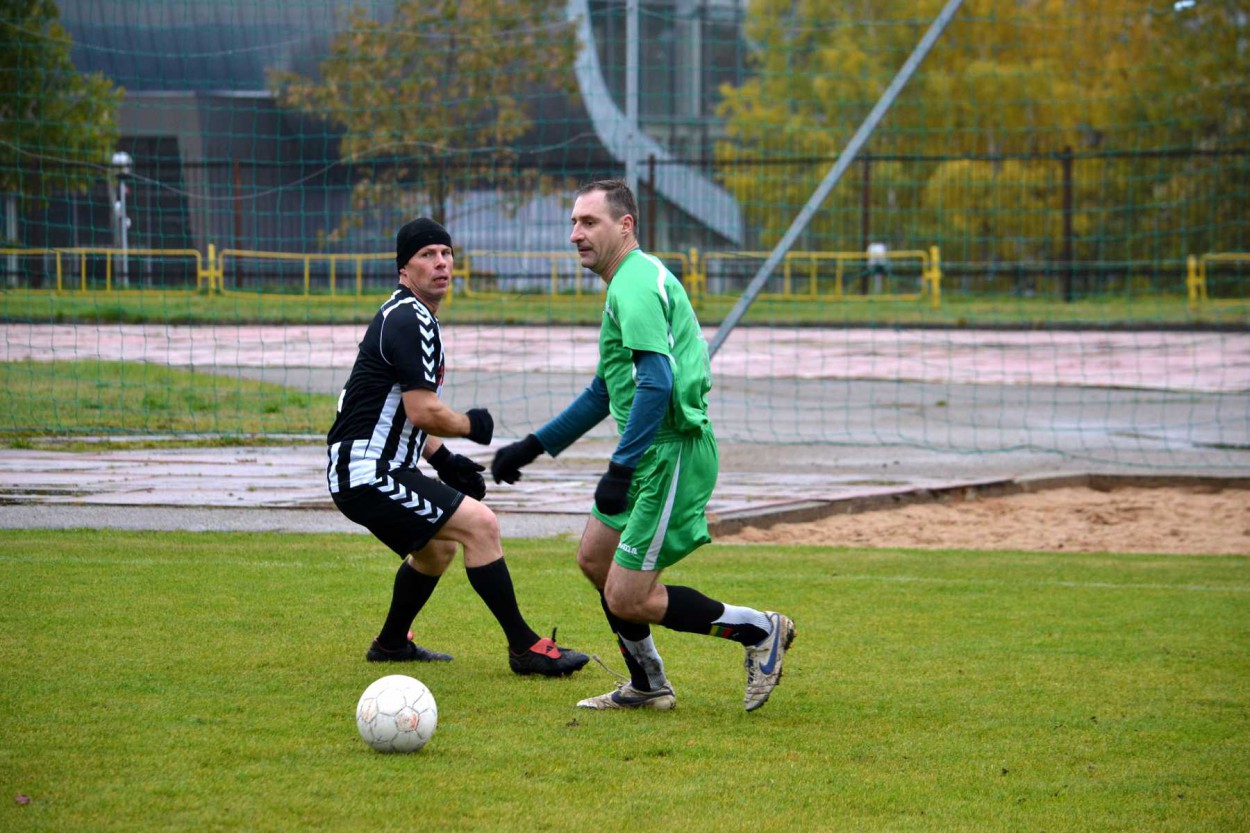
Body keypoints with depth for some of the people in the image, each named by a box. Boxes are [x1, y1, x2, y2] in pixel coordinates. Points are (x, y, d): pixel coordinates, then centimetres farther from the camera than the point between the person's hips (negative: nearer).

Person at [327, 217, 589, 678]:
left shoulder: (407, 317, 18)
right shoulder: (410, 320, -16)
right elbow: (424, 412, -23)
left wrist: (442, 459, 17)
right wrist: (472, 424, -4)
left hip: (372, 472, 11)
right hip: (368, 472, -11)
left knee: (438, 548, 30)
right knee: (480, 524, -17)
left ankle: (392, 644, 44)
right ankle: (525, 648, -13)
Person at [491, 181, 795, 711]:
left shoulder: (636, 285, -15)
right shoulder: (630, 281, 20)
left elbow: (656, 382, -27)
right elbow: (606, 391, 29)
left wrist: (621, 468, -28)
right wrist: (533, 447, 29)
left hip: (672, 453, -11)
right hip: (656, 453, 11)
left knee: (627, 600, -8)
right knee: (595, 557, 21)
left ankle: (759, 631, 2)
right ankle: (647, 686, 31)